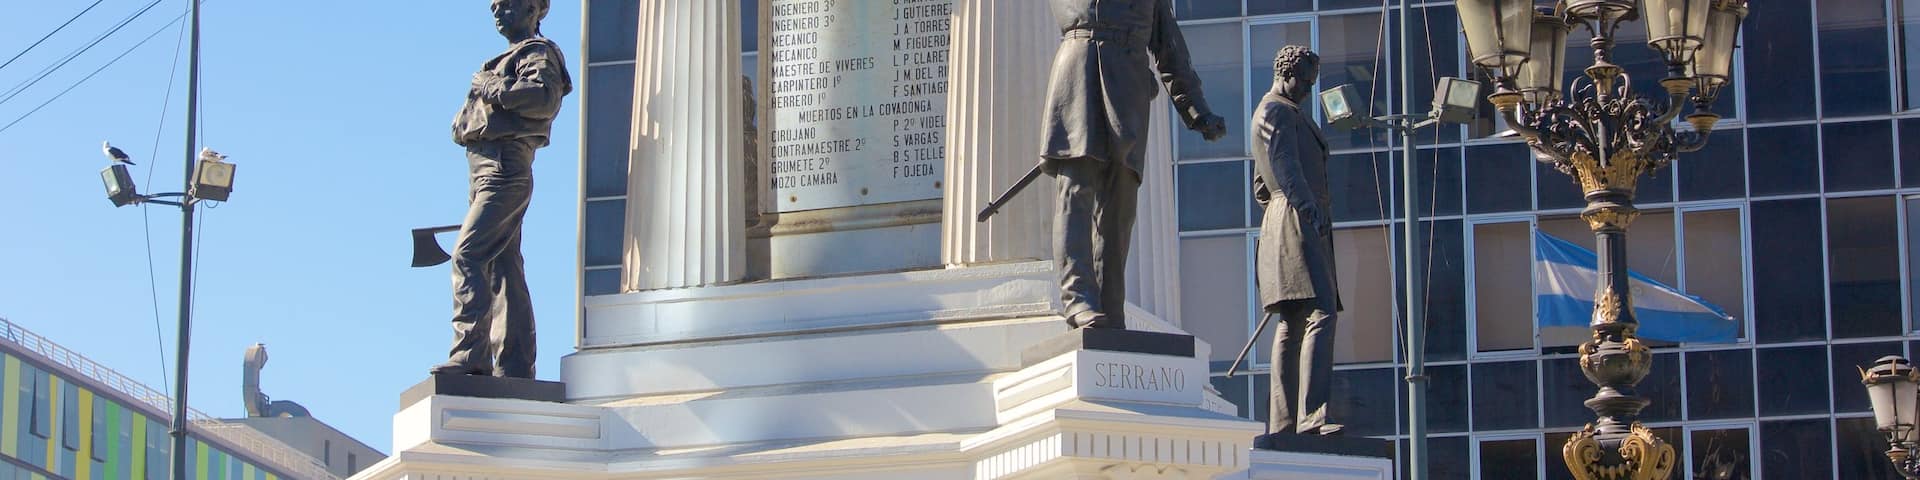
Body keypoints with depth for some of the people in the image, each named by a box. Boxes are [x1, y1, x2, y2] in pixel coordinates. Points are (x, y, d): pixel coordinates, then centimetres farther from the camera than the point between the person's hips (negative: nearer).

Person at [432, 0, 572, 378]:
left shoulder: (539, 53, 1)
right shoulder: (509, 60, 29)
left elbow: (544, 97, -21)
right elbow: (463, 127, 26)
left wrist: (494, 90, -13)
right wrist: (464, 123, 6)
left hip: (504, 166, -10)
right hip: (485, 168, 10)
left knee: (468, 256, -20)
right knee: (504, 268, 5)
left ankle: (470, 354, -27)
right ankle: (515, 365, 3)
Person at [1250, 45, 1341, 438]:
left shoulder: (1289, 113, 27)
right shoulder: (1276, 112, -6)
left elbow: (1262, 185, 35)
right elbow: (1285, 164, -24)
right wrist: (1308, 207, -37)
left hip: (1292, 224, 11)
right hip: (1296, 221, -11)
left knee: (1292, 323, 7)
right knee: (1321, 314, -22)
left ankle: (1282, 425, 4)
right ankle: (1311, 417, -33)